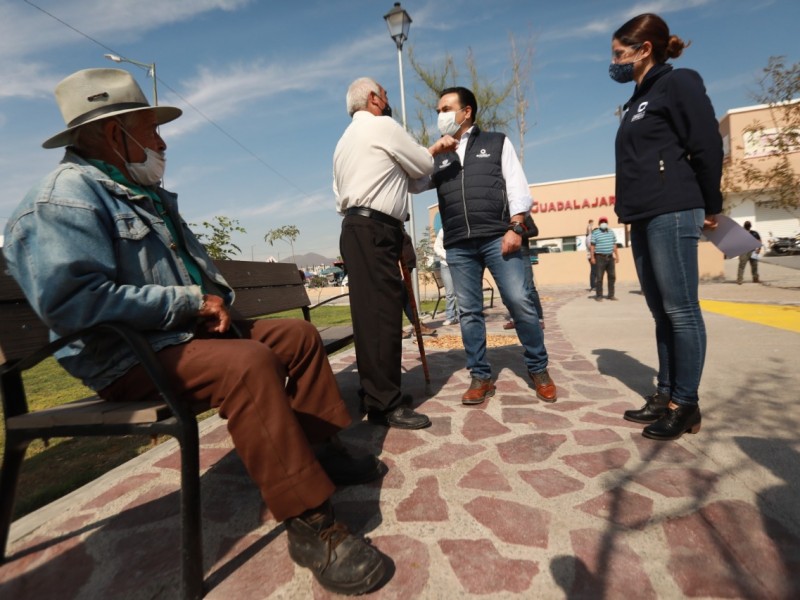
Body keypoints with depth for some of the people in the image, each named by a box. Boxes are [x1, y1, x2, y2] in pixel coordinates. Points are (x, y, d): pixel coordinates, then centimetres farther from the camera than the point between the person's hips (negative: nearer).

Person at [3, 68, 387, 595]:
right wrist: (189, 302, -21)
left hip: (189, 330, 10)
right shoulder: (63, 201, -11)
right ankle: (308, 522, -28)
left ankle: (320, 448, 10)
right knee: (249, 363, -35)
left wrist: (214, 301, 2)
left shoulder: (150, 196, 19)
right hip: (130, 357, -9)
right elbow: (72, 302, -26)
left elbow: (200, 265, 24)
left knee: (298, 334, 5)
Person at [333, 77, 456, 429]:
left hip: (356, 228, 10)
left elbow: (339, 194, 24)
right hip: (373, 231, -10)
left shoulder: (345, 140, 28)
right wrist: (434, 149, 27)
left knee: (370, 314, 8)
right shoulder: (383, 126, 1)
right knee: (382, 314, -13)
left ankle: (376, 393, 14)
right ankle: (385, 404, -11)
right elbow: (423, 168, 7)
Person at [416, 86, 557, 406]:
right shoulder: (439, 157, 21)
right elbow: (412, 183, 10)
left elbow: (517, 186, 5)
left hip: (498, 237, -3)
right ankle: (481, 377, 12)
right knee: (469, 311, 2)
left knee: (520, 302, -7)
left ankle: (538, 369, 11)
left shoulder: (497, 143, 13)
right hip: (458, 246, 3)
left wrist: (515, 228, -8)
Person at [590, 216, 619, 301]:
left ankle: (611, 295, 15)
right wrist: (592, 257, -14)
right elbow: (592, 246, -7)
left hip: (610, 257, 6)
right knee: (599, 277, -4)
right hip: (600, 258, -5)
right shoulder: (595, 233, -2)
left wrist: (617, 255, 14)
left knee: (612, 276, 6)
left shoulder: (611, 232, 14)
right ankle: (599, 295, 2)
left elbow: (614, 245, 18)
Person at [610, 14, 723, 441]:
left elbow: (707, 146, -6)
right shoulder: (638, 102, 24)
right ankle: (665, 394, 15)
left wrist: (710, 207, -2)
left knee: (681, 309, -6)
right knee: (661, 311, 8)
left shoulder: (678, 84, 0)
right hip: (644, 219, 9)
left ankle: (686, 404, 2)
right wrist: (630, 210, 16)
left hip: (672, 213, -8)